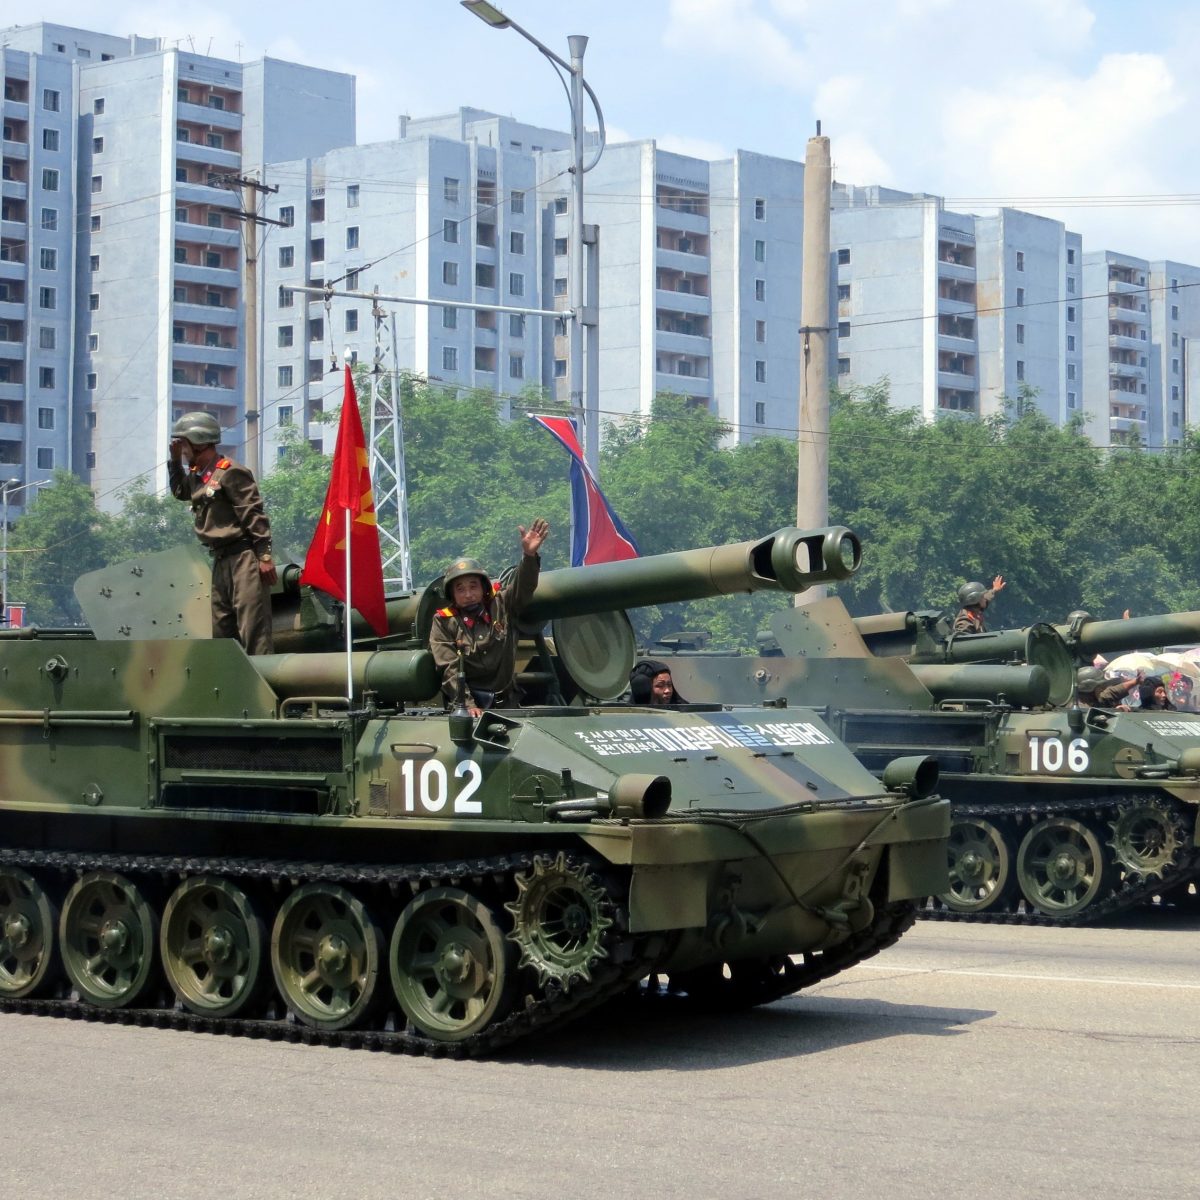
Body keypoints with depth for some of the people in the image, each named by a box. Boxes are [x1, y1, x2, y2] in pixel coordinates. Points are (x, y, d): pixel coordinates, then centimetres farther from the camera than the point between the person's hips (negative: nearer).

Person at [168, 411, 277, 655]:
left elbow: (255, 515, -15)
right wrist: (175, 460, 22)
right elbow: (179, 492, 37)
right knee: (221, 630, 10)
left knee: (253, 630, -13)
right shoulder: (197, 475, 15)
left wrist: (265, 556, -20)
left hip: (243, 557, -9)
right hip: (221, 560, 9)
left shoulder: (230, 472, -11)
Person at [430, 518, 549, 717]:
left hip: (505, 701, 2)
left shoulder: (501, 607, 9)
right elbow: (450, 670, -4)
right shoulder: (444, 623, 4)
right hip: (463, 703, -2)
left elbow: (522, 585, -6)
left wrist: (529, 555, -26)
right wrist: (468, 705, -16)